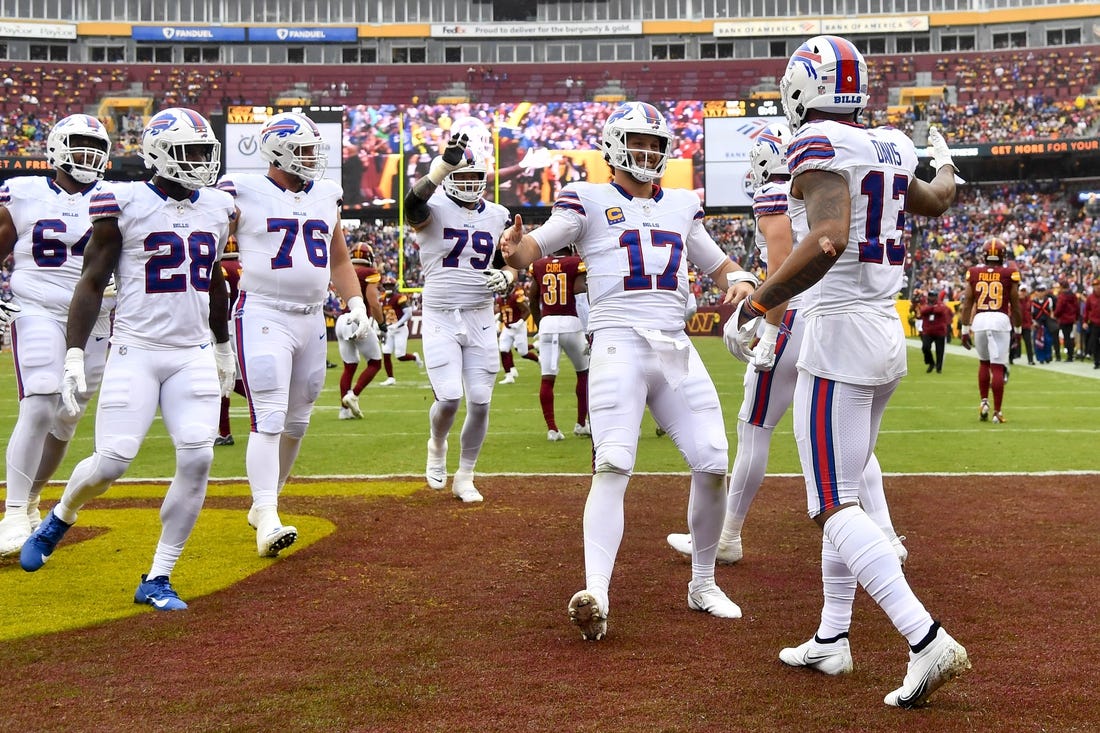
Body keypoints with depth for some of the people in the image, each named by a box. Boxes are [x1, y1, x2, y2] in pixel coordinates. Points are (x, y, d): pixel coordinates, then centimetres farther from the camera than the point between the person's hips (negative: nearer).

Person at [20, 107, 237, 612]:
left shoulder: (217, 208, 10)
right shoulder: (124, 204, -6)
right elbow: (92, 283, -4)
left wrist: (224, 348, 30)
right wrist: (74, 354, -12)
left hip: (194, 356, 4)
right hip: (135, 352, -4)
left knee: (197, 459, -10)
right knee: (112, 461, -8)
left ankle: (157, 580, 2)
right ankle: (59, 519, 28)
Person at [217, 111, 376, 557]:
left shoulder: (325, 196, 13)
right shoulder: (244, 195, -4)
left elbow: (340, 261, 22)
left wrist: (356, 303, 8)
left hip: (312, 319, 7)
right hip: (263, 316, -6)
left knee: (297, 422, 11)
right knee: (269, 421, -14)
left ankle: (264, 504, 27)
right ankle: (268, 523, -17)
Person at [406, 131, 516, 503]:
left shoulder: (497, 216, 8)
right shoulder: (434, 209, -7)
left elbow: (511, 263, 17)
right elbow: (413, 201, -31)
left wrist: (506, 277, -7)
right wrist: (444, 164, -45)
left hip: (481, 319, 4)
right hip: (440, 318, -4)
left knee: (480, 402, 1)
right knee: (449, 398, -14)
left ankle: (464, 478, 20)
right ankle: (437, 445, 22)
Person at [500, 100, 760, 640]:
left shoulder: (682, 206, 20)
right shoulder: (589, 200, 5)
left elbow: (718, 263, 29)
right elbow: (535, 247, -6)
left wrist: (740, 280, 5)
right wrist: (514, 251, -31)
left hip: (676, 349, 5)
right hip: (618, 346, -5)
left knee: (713, 465, 1)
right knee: (613, 467, -19)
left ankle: (703, 585, 18)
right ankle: (596, 594, -26)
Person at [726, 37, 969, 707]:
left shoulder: (820, 148, -14)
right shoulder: (892, 149, 11)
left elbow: (827, 241, -30)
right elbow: (937, 202, 32)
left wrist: (755, 306, -22)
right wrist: (945, 164, 55)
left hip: (840, 336, -9)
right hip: (889, 336, 9)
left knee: (835, 507, -8)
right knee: (842, 494, 16)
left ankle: (928, 641, -18)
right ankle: (831, 640, 24)